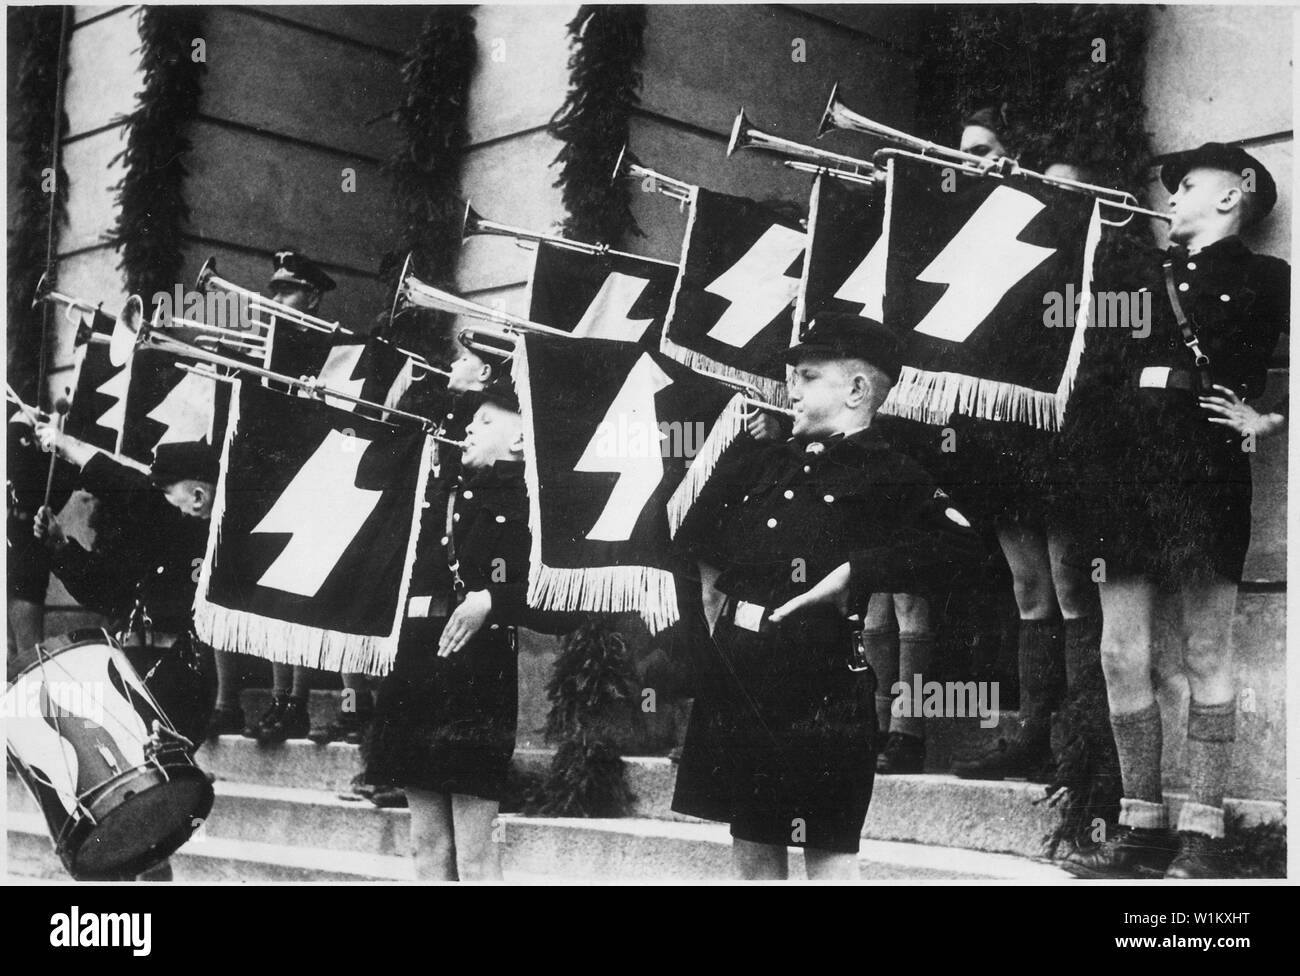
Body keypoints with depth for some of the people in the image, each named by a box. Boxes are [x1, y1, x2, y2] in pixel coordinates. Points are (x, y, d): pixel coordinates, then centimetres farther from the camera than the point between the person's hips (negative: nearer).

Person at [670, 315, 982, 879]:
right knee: (751, 842, 14)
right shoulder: (765, 462, 15)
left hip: (821, 684, -6)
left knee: (830, 854, -2)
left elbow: (959, 544, -17)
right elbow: (699, 543, 31)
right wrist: (712, 598, 17)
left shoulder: (887, 477, -3)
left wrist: (854, 572, -20)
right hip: (737, 674, 7)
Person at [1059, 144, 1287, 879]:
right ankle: (1143, 826, 11)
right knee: (1122, 656, 2)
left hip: (1203, 460, -5)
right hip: (1127, 459, 6)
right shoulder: (1150, 274, 24)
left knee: (1206, 655, -5)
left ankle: (1204, 833, -1)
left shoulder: (1265, 278, 9)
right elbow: (1106, 366, 23)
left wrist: (1267, 420, -6)